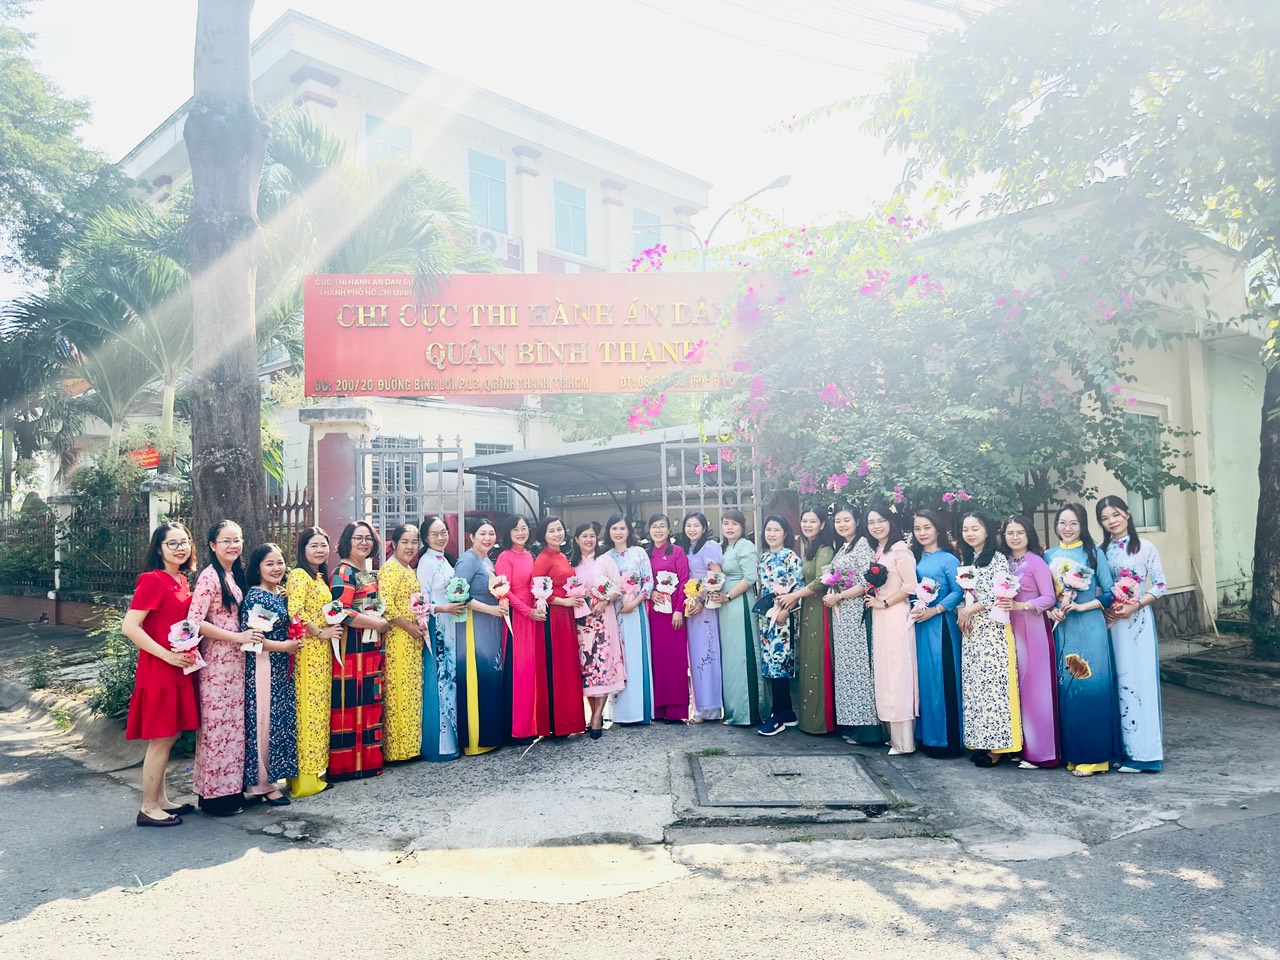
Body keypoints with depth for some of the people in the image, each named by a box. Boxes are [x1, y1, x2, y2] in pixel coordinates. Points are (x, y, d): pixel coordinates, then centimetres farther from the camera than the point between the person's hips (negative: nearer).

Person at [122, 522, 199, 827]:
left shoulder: (182, 581, 11)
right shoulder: (152, 580, -13)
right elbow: (129, 627, -19)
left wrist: (190, 652, 8)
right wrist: (167, 655, -20)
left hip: (180, 668, 8)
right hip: (159, 668, -8)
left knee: (169, 736, 14)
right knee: (161, 738, -2)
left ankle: (162, 800, 24)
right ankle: (149, 808, 8)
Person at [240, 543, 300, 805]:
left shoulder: (281, 594, 12)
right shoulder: (255, 596, -12)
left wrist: (292, 643, 7)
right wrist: (284, 646, -14)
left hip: (281, 669, 8)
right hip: (261, 667, -8)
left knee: (280, 720, 10)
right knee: (263, 722, -3)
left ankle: (272, 778, 20)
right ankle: (261, 783, 7)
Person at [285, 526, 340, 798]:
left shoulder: (321, 576, 17)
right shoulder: (299, 574, -10)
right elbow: (295, 611, -22)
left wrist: (331, 631, 10)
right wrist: (320, 633, -15)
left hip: (323, 650, 9)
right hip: (307, 650, -9)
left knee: (320, 707, 11)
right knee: (308, 708, -5)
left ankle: (316, 767, 17)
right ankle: (304, 775, 1)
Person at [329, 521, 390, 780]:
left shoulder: (371, 573, 17)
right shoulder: (342, 573, -8)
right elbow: (341, 612, -18)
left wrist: (381, 623, 8)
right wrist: (377, 623, -12)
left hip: (372, 646, 8)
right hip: (351, 647, -8)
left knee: (371, 700, 10)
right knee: (351, 701, -6)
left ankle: (370, 757, 17)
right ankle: (347, 764, 1)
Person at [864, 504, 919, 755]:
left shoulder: (900, 550, -8)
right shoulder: (873, 552, 16)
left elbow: (910, 586, -14)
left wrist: (885, 602, -10)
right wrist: (870, 599, 4)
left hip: (896, 616, -8)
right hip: (878, 619, 8)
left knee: (898, 673, -6)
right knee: (883, 673, 8)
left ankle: (904, 741, -1)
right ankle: (892, 734, 15)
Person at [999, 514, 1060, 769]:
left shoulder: (1036, 562, -7)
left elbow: (1049, 598, -11)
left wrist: (1021, 606, -21)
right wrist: (1002, 606, -4)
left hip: (1033, 630, -5)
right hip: (1009, 630, 5)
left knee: (1034, 687, -3)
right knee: (1014, 686, 7)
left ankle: (1038, 751, 4)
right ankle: (1019, 745, 16)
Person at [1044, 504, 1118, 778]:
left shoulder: (1094, 553, 0)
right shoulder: (1049, 555, 10)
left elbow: (1109, 593, -3)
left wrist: (1081, 606, -13)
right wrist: (1051, 610, -5)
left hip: (1089, 628, -3)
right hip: (1061, 629, 4)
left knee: (1090, 686, -5)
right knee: (1064, 688, 4)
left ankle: (1093, 755, 4)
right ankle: (1071, 752, 14)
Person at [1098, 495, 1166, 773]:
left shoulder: (1145, 547, -2)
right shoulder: (1101, 551, 9)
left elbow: (1159, 586, -4)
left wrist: (1133, 606, -14)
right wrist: (1104, 608, -5)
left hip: (1137, 620, -4)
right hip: (1110, 621, 4)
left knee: (1138, 680, -4)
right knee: (1117, 681, 6)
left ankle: (1142, 752, 2)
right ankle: (1122, 748, 13)